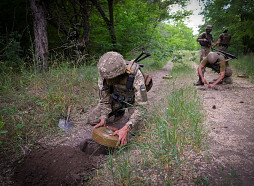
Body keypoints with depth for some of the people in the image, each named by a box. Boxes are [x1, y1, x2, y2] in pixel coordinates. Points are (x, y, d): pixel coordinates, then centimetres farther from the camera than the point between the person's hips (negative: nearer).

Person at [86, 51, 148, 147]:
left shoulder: (136, 75, -38)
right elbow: (104, 99, -13)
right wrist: (103, 118, -25)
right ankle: (120, 113, 15)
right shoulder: (104, 73, -26)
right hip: (116, 96, 3)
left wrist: (126, 129, -47)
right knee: (92, 120, -7)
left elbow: (140, 105, -37)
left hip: (132, 99, -3)